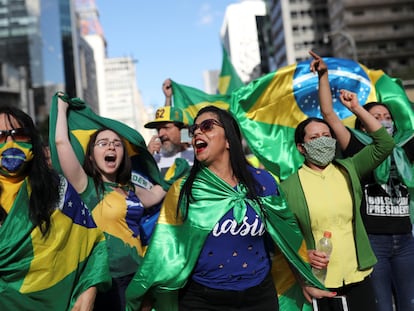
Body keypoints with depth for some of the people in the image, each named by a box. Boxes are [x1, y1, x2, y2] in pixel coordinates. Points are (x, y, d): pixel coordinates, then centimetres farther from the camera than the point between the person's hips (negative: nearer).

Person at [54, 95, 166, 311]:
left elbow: (156, 194, 26)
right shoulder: (86, 185, -7)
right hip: (107, 279, -6)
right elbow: (61, 142, -16)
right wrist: (62, 108, -3)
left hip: (137, 274, 7)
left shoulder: (130, 189, 12)